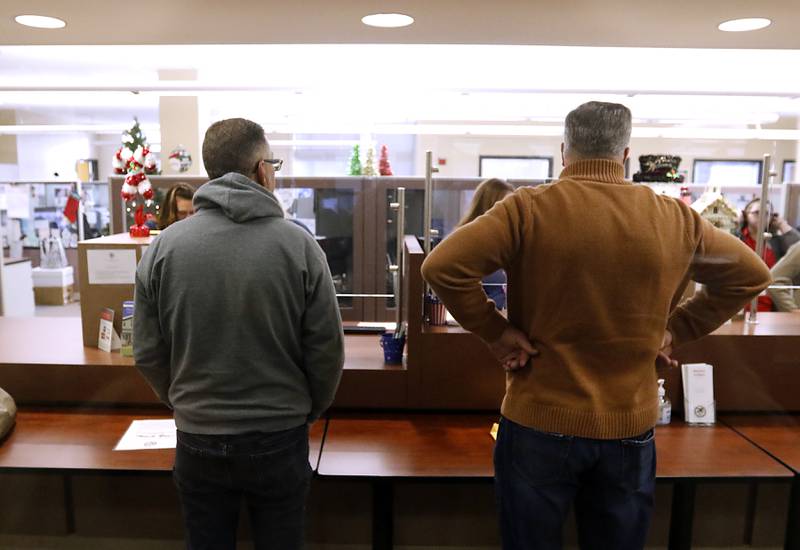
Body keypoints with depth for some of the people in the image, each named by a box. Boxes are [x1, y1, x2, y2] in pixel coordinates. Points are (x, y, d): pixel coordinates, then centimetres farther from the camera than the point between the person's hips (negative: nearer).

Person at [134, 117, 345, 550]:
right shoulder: (298, 244, -13)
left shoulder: (164, 246, -7)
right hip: (280, 440, -1)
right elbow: (327, 351, -9)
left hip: (198, 441, 2)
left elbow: (148, 354, -2)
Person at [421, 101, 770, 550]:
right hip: (631, 429, 3)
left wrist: (494, 330, -10)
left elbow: (443, 267, -21)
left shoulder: (528, 209, -13)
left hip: (541, 425, -3)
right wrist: (677, 329, 9)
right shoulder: (676, 219, -1)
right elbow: (751, 275, 13)